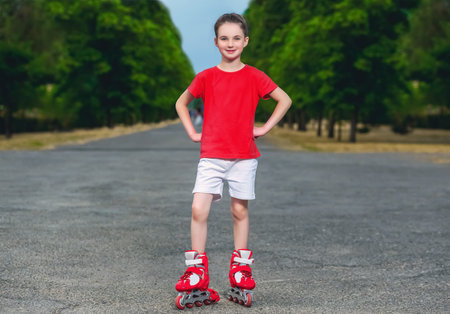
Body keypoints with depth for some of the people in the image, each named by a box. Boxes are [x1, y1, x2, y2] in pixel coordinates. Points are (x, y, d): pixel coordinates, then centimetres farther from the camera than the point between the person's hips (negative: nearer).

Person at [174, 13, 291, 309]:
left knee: (240, 210, 6)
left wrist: (265, 128, 1)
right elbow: (181, 102, 17)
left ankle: (241, 267, 21)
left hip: (244, 155, 0)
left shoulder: (254, 77, 0)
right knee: (199, 210, -10)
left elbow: (285, 100, 7)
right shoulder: (206, 77, 4)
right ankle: (197, 270, 0)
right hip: (211, 155, 1)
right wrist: (192, 132, 7)